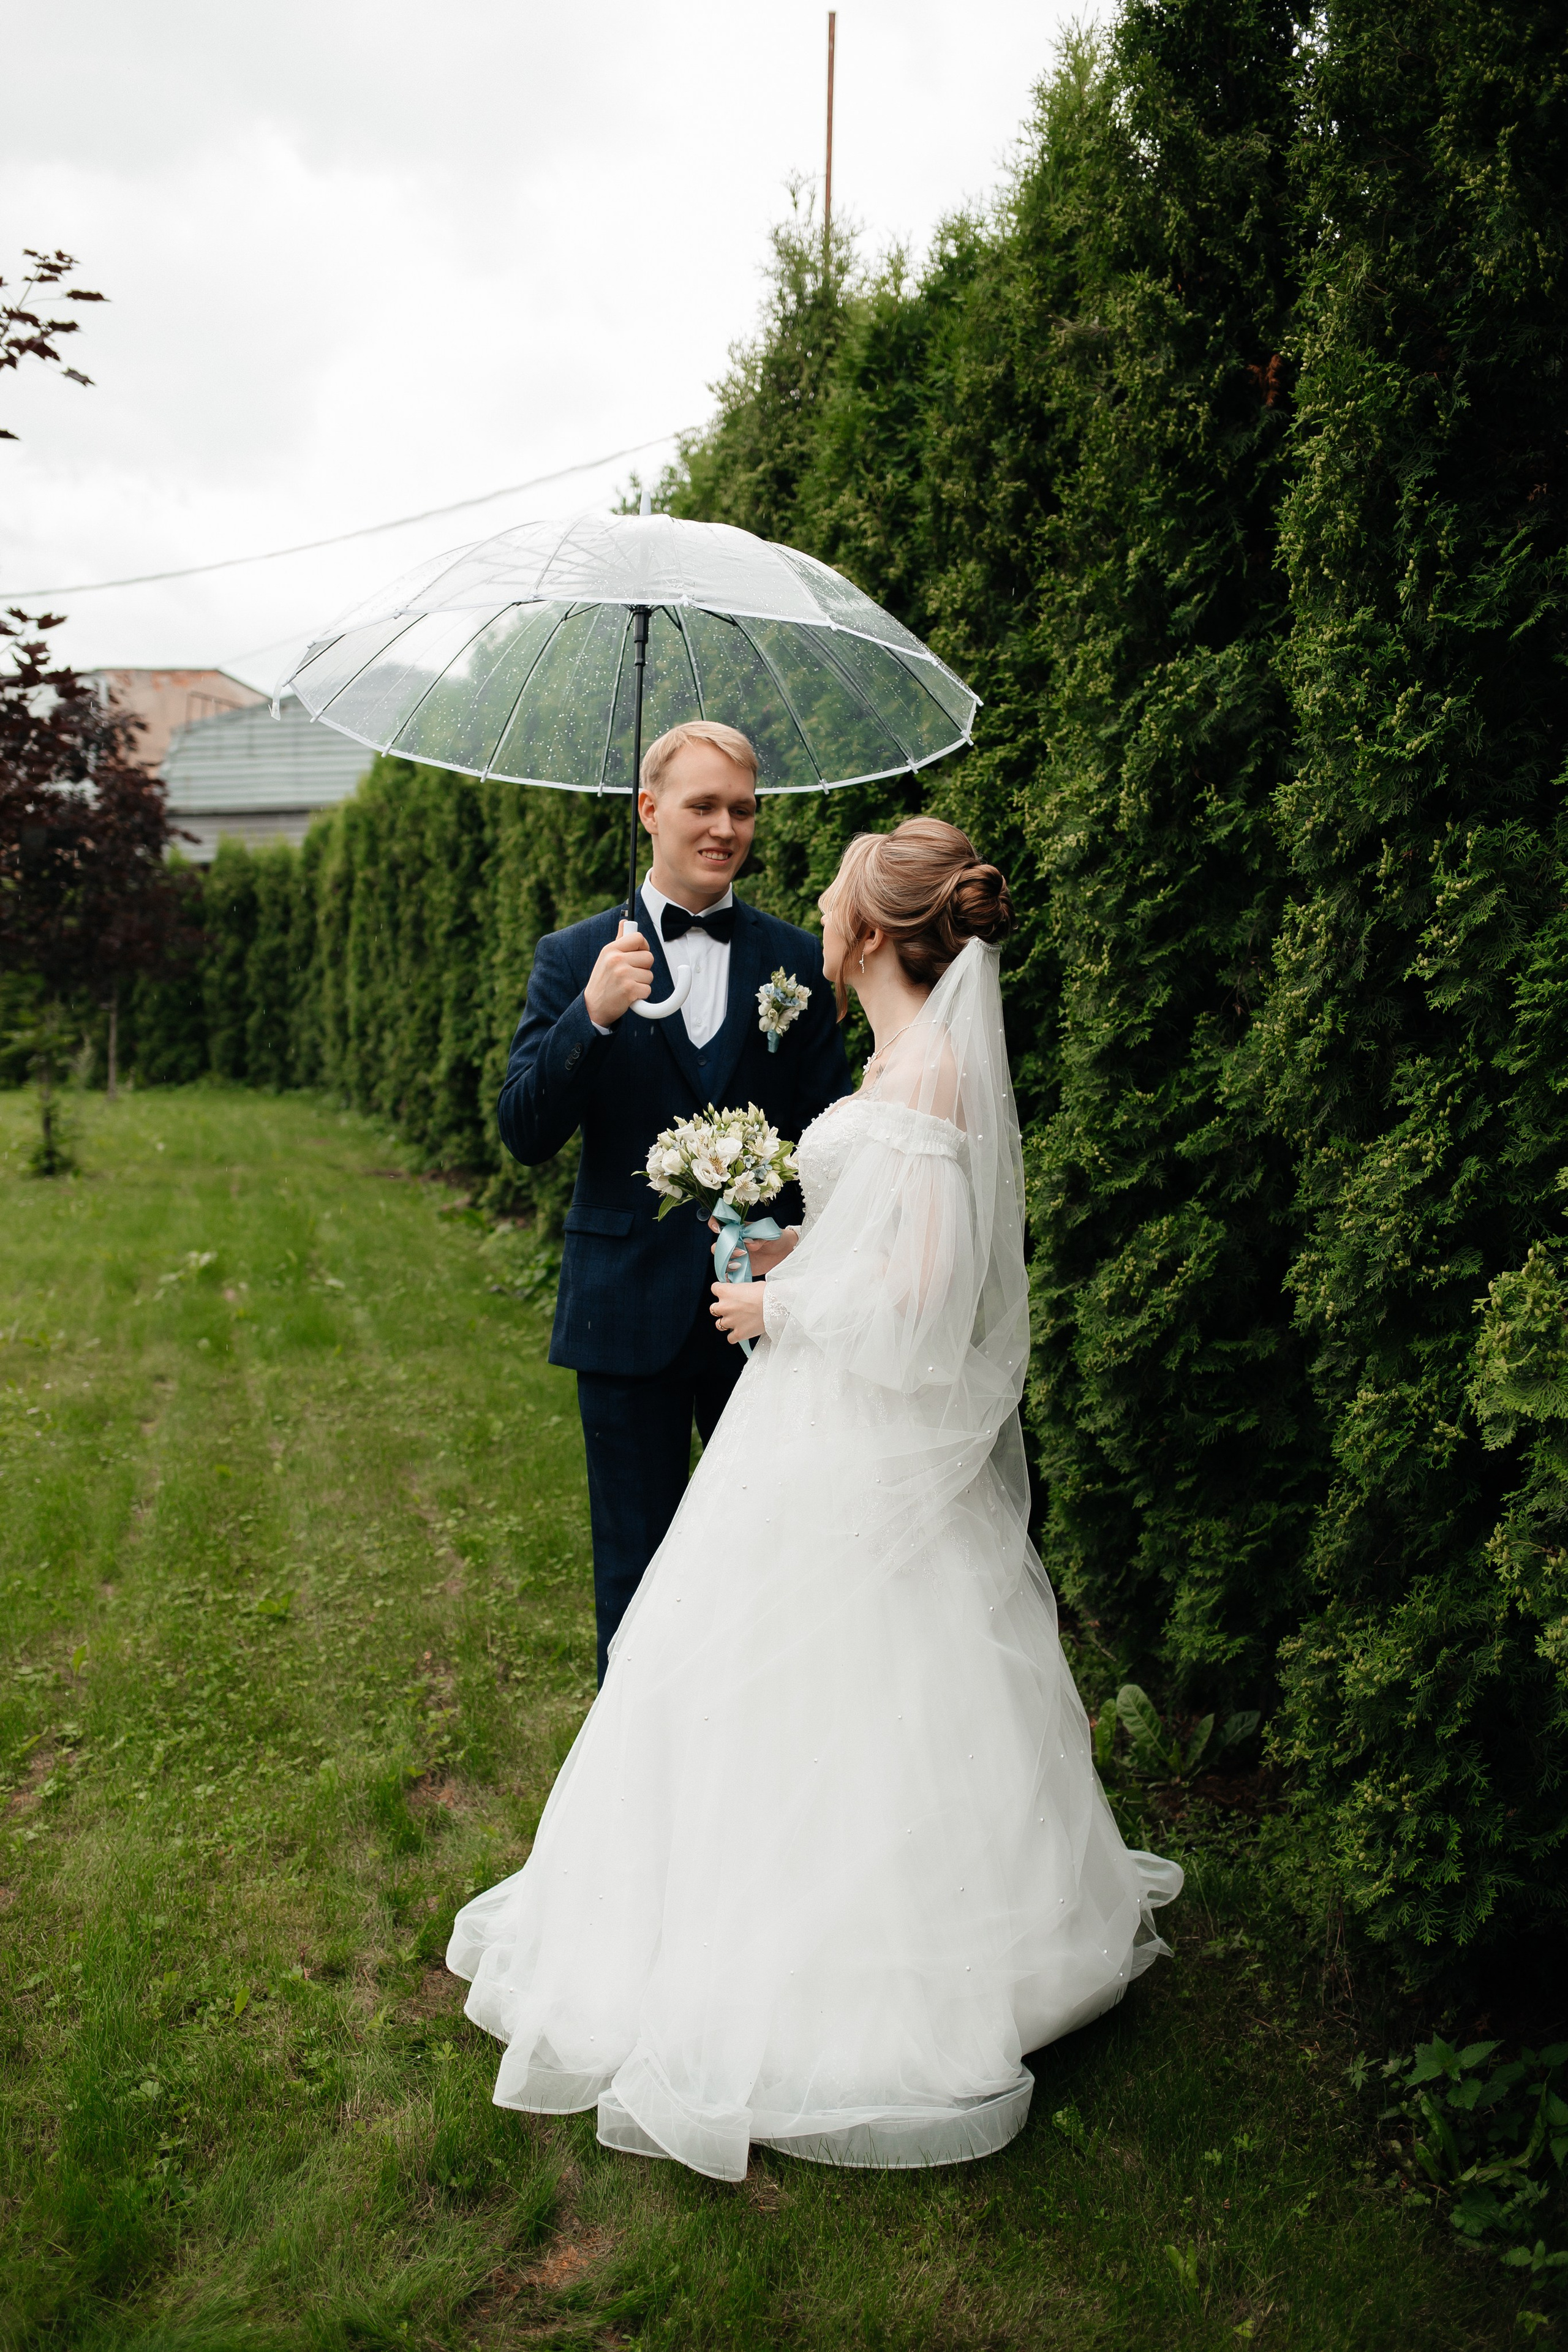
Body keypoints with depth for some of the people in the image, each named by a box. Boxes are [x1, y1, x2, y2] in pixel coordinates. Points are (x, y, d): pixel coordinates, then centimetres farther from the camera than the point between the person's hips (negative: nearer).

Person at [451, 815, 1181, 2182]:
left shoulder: (925, 1076, -23)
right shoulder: (915, 1054, 7)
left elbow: (919, 1301, -26)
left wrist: (778, 1311, -13)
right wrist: (796, 1250, 9)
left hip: (862, 1443, -9)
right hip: (845, 1432, 9)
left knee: (853, 1696, 4)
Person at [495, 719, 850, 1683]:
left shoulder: (798, 960, 4)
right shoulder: (575, 958, 0)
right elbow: (525, 1134, -8)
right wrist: (592, 1017, -24)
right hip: (631, 1306, -1)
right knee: (635, 1558, 11)